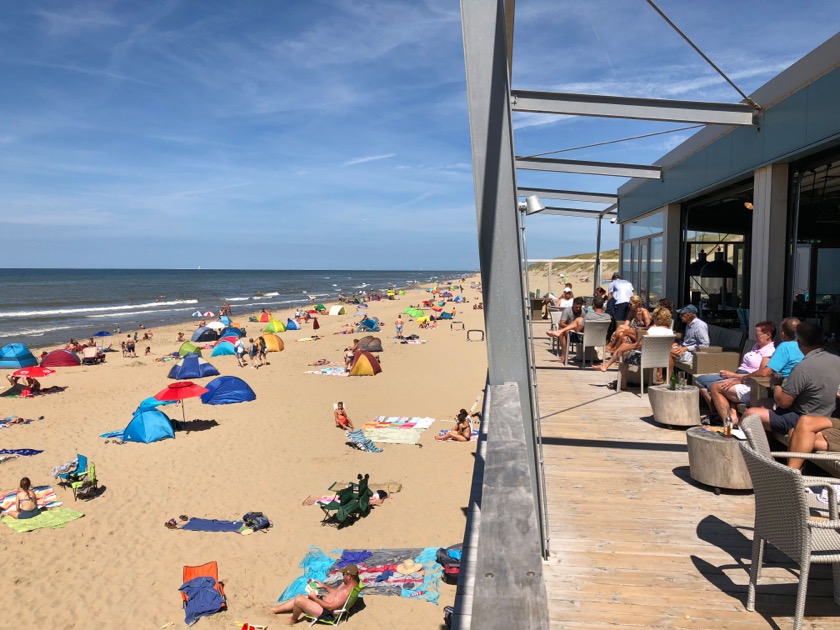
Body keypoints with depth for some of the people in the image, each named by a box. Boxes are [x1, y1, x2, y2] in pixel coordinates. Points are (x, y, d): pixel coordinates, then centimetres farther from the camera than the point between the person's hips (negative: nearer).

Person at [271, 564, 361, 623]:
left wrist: (314, 598, -18)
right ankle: (273, 610, 23)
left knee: (299, 600, -16)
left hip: (325, 611, -11)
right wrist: (324, 586, 8)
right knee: (300, 597, 11)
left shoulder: (347, 591, -31)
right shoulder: (348, 582, 0)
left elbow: (330, 607, -28)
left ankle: (293, 620, 14)